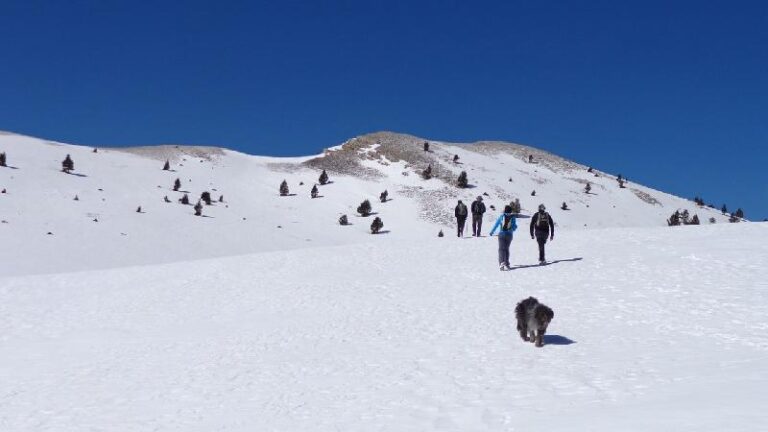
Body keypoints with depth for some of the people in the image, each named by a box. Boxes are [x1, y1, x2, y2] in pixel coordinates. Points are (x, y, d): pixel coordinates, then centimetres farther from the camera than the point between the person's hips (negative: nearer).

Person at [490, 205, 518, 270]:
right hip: (509, 235, 2)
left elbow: (496, 224, 1)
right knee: (506, 249, 16)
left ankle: (502, 263, -22)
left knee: (501, 249, -4)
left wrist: (492, 231, 14)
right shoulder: (513, 217, -1)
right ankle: (506, 264, 18)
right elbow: (514, 226, 9)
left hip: (502, 234, -2)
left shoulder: (502, 216, -4)